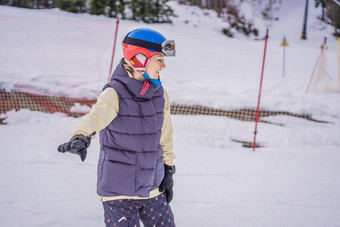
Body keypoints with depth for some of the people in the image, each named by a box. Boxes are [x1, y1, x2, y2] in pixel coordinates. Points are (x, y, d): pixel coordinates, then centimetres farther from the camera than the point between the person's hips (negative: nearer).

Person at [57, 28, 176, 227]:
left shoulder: (160, 94, 2)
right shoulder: (115, 94, -18)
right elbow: (97, 115, -39)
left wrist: (169, 170, 18)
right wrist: (81, 137, -59)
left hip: (152, 190, 6)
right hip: (119, 192, -6)